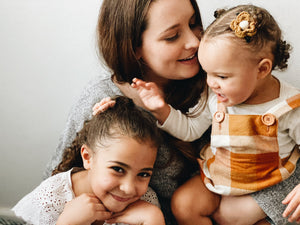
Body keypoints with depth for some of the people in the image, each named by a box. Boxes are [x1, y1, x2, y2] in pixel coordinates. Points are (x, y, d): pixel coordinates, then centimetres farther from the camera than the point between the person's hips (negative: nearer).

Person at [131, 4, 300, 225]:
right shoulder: (215, 97, -12)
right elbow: (190, 129, 1)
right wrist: (162, 109, -15)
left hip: (266, 186, -4)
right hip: (217, 173, 4)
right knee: (183, 206, -10)